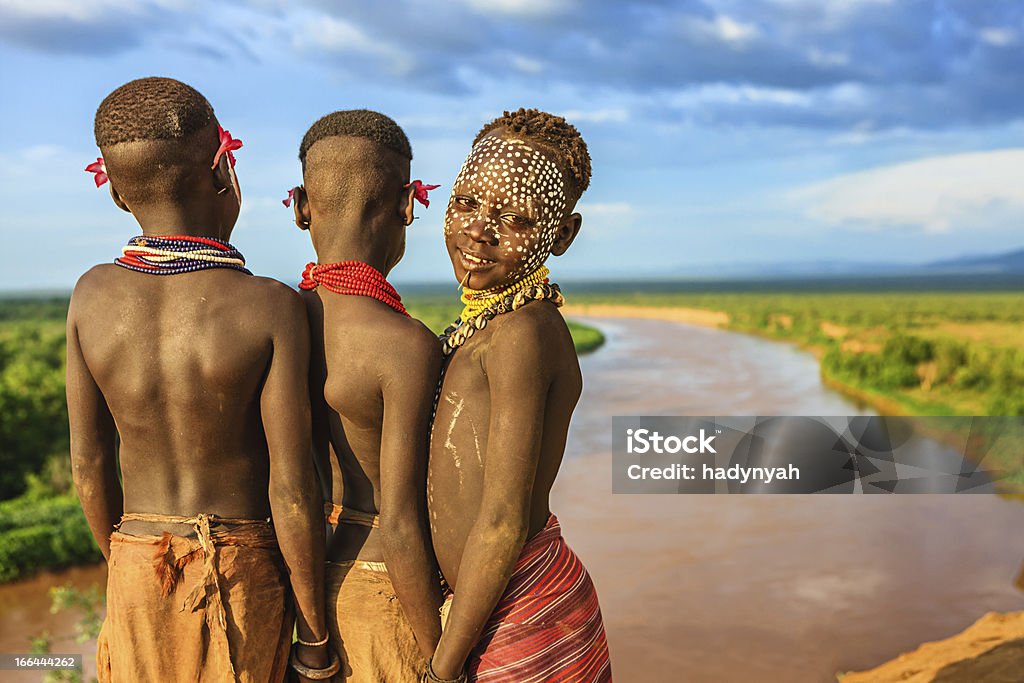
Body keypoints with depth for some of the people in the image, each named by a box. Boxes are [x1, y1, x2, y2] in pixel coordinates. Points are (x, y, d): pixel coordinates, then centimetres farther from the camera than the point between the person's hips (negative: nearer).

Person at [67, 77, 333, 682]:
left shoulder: (91, 296, -9)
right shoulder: (271, 308, -20)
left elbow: (89, 463, 0)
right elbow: (291, 489, -18)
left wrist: (125, 566, 16)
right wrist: (315, 634, -6)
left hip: (136, 565, 3)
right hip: (243, 567, -3)